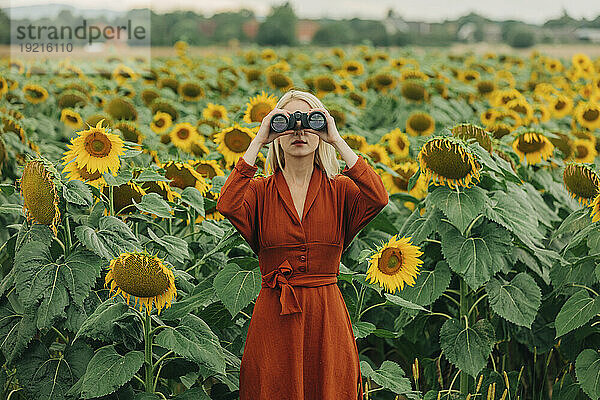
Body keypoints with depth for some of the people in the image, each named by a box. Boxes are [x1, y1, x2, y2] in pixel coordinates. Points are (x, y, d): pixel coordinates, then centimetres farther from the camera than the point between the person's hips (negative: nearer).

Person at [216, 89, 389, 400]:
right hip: (273, 318, 0)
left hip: (327, 318, 1)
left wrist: (338, 141, -14)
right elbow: (228, 205, -19)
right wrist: (257, 142, -13)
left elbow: (378, 198, -17)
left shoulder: (340, 189, 4)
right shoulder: (260, 190, 3)